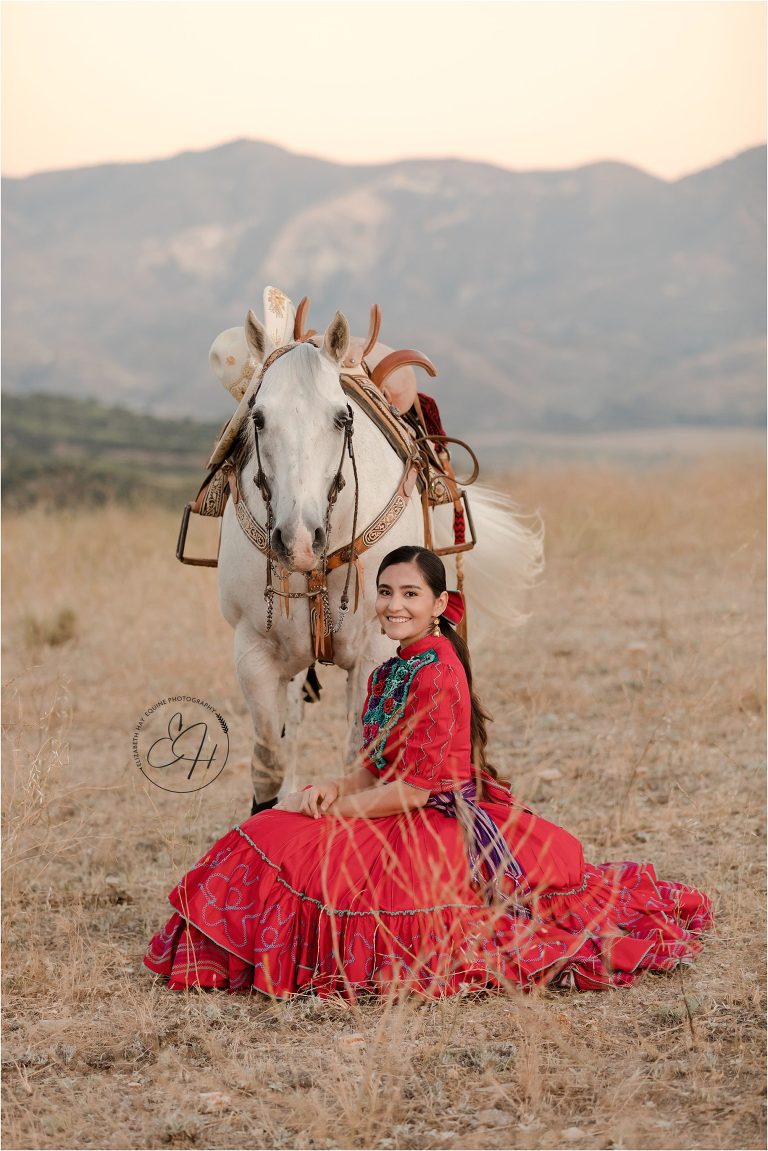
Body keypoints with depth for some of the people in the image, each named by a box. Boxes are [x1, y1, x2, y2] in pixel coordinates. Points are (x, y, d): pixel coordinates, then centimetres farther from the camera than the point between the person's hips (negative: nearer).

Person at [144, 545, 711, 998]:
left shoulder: (436, 673, -18)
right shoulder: (394, 669, 12)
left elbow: (414, 790, -20)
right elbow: (377, 765, 15)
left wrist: (332, 808, -11)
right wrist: (335, 788, -6)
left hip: (439, 828, -10)